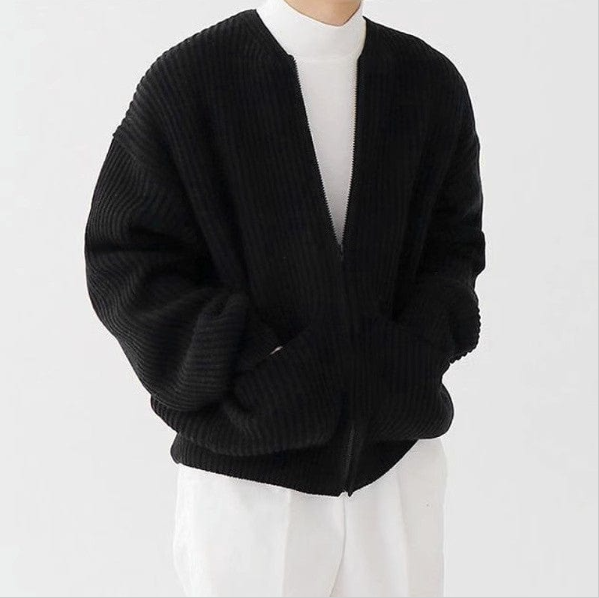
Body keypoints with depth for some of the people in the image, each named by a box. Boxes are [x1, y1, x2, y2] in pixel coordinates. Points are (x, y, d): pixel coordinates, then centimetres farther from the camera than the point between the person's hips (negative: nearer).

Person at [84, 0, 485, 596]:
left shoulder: (433, 82, 2)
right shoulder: (183, 81, -8)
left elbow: (454, 244, 11)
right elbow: (127, 264, -7)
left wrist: (416, 350, -8)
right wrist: (259, 372, -17)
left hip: (398, 462, 3)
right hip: (246, 475, -3)